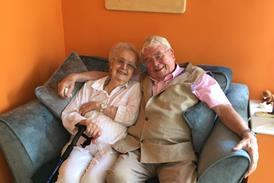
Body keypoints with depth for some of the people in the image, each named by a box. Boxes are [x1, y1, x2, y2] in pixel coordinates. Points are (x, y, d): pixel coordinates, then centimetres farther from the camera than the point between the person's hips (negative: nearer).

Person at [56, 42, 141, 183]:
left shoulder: (135, 88, 10)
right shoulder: (90, 86, 16)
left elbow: (131, 117, -8)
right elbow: (67, 114, 8)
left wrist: (99, 105, -3)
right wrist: (84, 122, -14)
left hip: (112, 146, -2)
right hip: (83, 144, 2)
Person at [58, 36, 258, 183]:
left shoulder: (195, 76, 10)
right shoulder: (142, 80, 23)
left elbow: (223, 107, 1)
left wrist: (246, 133, -16)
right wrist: (75, 76, 24)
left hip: (175, 153, -2)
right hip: (137, 148, 3)